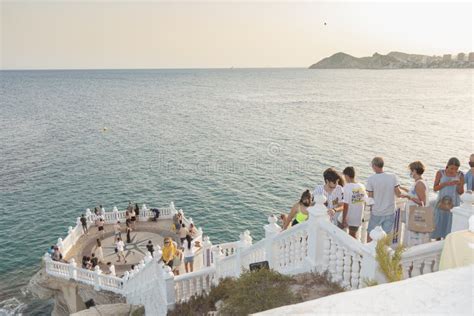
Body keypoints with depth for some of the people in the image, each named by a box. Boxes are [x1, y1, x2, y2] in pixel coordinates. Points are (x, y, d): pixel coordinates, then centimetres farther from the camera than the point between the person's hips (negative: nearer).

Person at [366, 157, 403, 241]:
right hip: (390, 212, 2)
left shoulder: (371, 179, -13)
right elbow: (398, 194, -5)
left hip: (376, 213, -2)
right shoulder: (393, 177, -6)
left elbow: (370, 196, -9)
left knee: (370, 236, 13)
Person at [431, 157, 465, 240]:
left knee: (451, 227, -3)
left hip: (454, 204, 0)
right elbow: (435, 188, -4)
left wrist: (459, 184, -20)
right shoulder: (440, 173, -4)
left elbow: (461, 192, -1)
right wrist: (446, 184, -20)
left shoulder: (460, 175, -3)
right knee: (439, 225, 4)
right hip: (441, 203, 0)